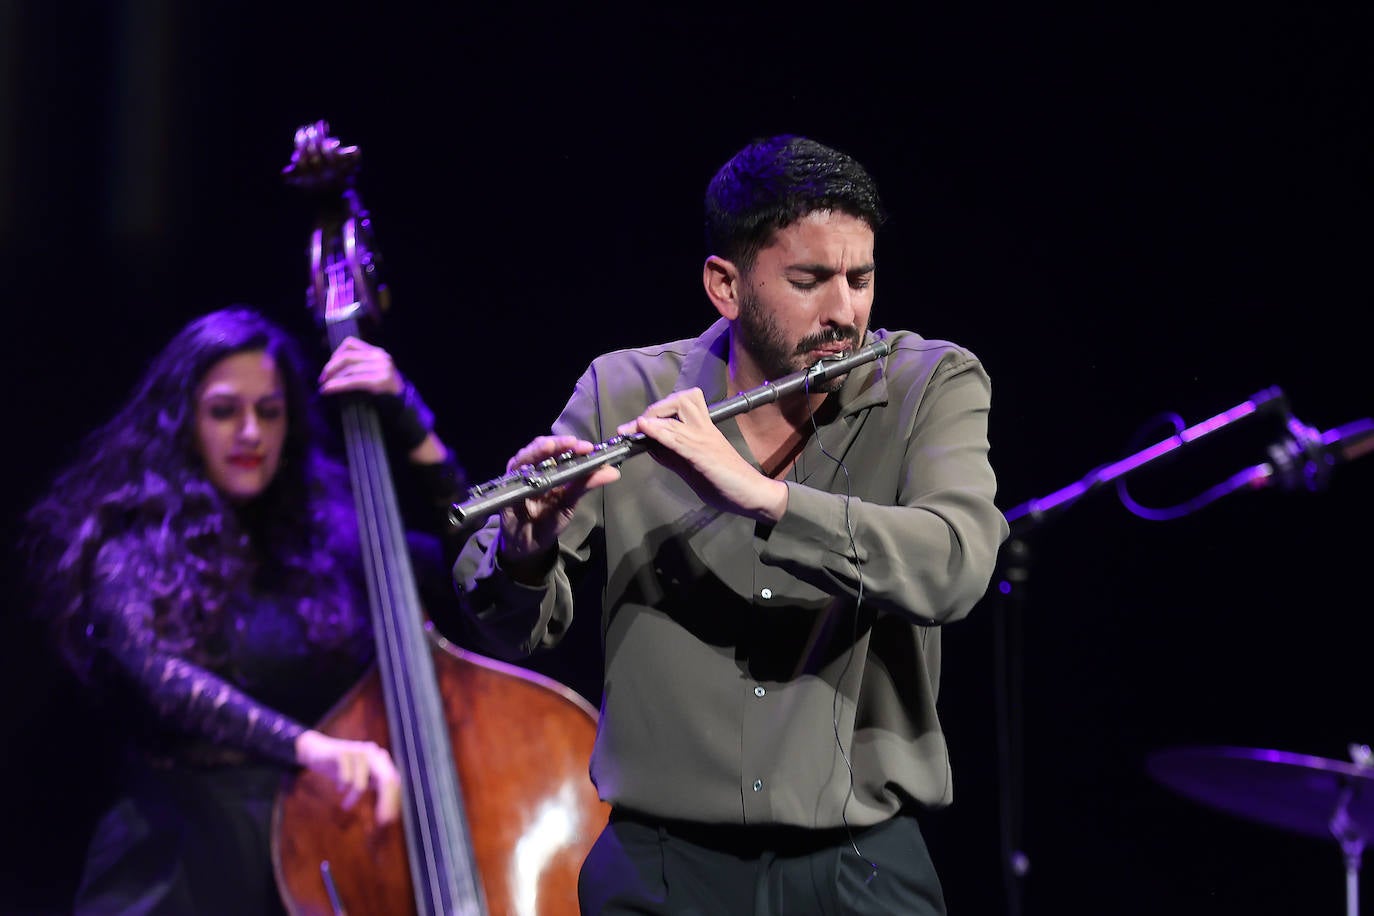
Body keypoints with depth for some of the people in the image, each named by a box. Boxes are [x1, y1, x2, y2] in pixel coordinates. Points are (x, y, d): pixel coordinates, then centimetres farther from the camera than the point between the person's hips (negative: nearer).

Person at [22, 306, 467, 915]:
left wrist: (411, 429, 5)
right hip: (186, 859, -3)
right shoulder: (135, 554, 1)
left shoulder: (327, 542, 14)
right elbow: (157, 671, -19)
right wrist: (304, 743, -35)